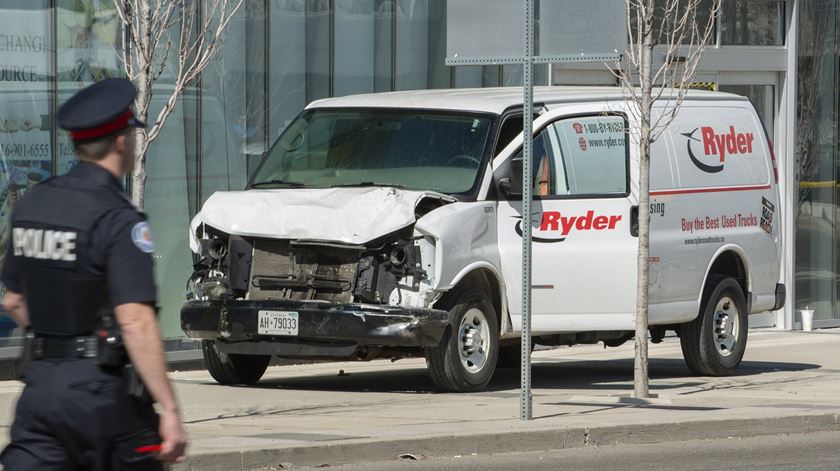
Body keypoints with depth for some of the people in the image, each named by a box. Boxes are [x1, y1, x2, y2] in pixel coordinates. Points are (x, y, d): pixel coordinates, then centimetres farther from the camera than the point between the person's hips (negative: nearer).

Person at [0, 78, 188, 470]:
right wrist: (169, 411, -23)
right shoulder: (118, 219, -14)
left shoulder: (33, 203, 8)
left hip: (39, 380, 6)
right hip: (100, 390, -6)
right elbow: (135, 321, -23)